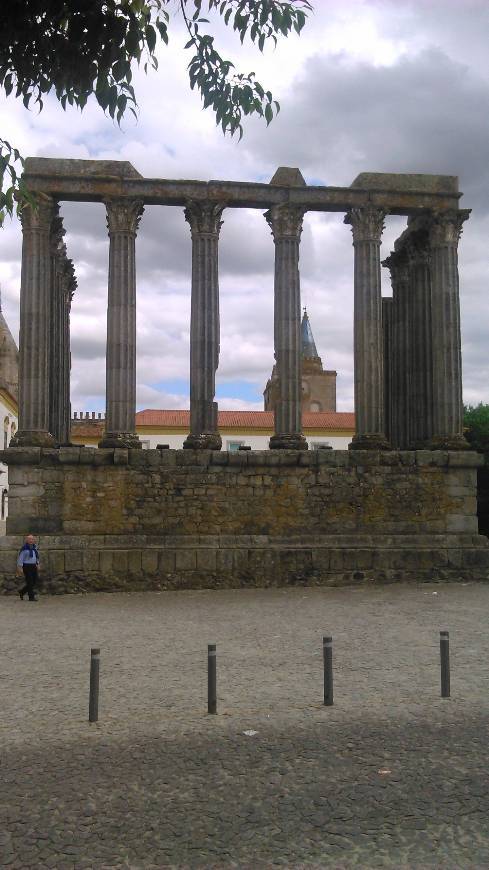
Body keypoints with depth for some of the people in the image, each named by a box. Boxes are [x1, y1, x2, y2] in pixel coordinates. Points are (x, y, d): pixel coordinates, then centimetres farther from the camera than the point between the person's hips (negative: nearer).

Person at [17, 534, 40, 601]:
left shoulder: (34, 547, 12)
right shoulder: (24, 548, -9)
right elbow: (20, 558, -9)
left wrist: (37, 564, 14)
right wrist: (19, 567, -12)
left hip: (33, 566, 7)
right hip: (27, 566, -7)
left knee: (34, 582, 7)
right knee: (30, 582, -6)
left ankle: (22, 592, 25)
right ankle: (31, 597, 1)